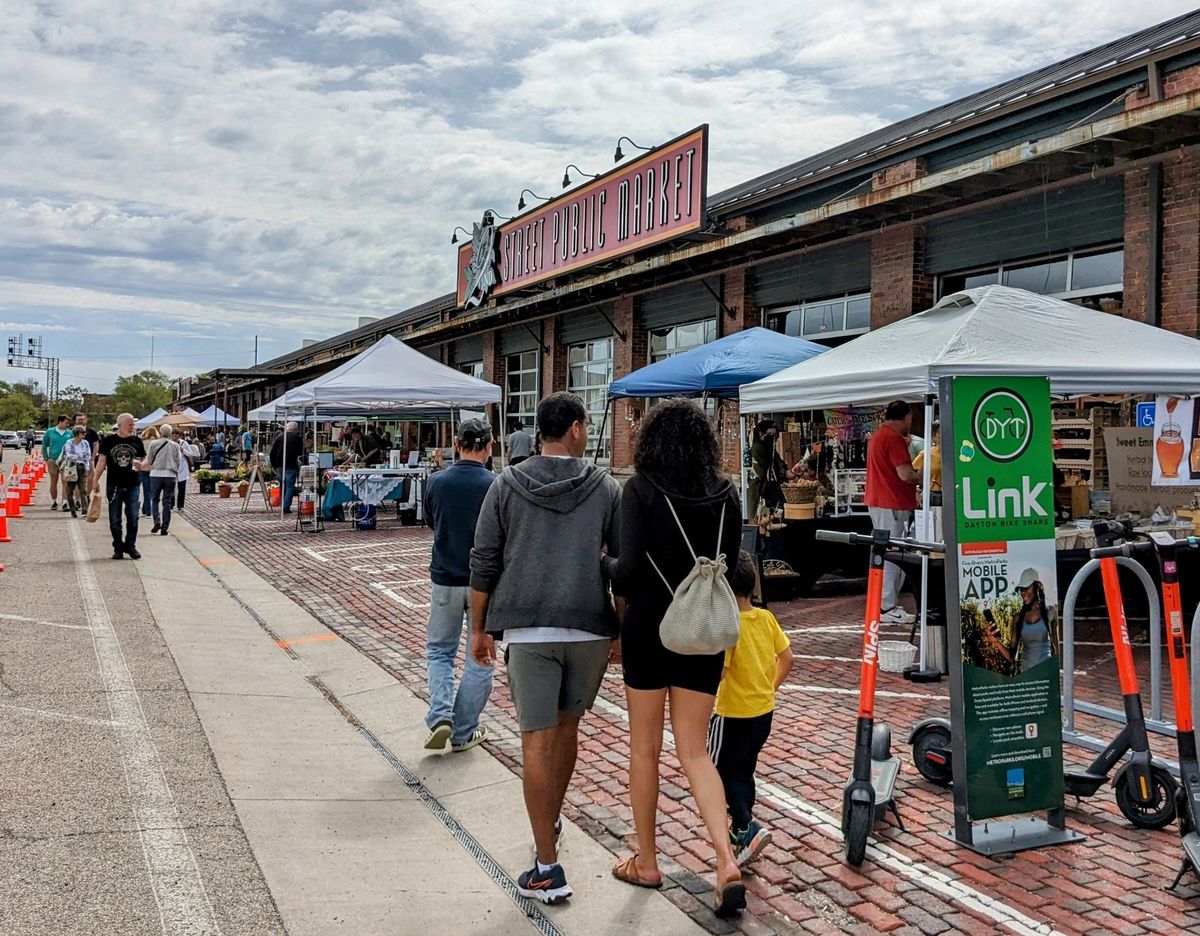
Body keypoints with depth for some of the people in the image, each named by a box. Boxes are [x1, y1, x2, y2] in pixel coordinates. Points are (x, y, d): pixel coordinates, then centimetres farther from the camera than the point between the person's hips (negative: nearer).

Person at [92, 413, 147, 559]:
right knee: (115, 520, 5)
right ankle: (118, 548, 15)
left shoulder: (137, 441, 5)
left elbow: (143, 459, 13)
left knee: (133, 518, -1)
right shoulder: (109, 440, 1)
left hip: (132, 486, 1)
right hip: (114, 485, -1)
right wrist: (95, 479, 1)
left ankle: (131, 546, 12)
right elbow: (102, 461, 5)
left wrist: (140, 464, -11)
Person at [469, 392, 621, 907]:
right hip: (590, 628, 1)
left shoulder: (506, 486, 3)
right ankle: (552, 820, 40)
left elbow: (484, 563, 2)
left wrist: (479, 628, 11)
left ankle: (548, 869, 2)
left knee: (537, 739, 1)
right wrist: (623, 630, 13)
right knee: (567, 726, 20)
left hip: (528, 629, -1)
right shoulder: (607, 488, 2)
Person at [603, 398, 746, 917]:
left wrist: (605, 562, 3)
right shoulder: (725, 494, 1)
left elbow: (628, 571, -17)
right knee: (694, 750, 12)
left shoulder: (641, 490, -12)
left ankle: (646, 862, 25)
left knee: (645, 747, 13)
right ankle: (727, 860, -1)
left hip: (649, 627, -3)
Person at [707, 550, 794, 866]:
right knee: (744, 770, 20)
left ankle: (747, 829, -4)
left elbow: (717, 672, -29)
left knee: (722, 772, 7)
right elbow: (788, 657, 5)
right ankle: (741, 830, 31)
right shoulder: (766, 618, 0)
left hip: (734, 715, -7)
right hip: (764, 712, 7)